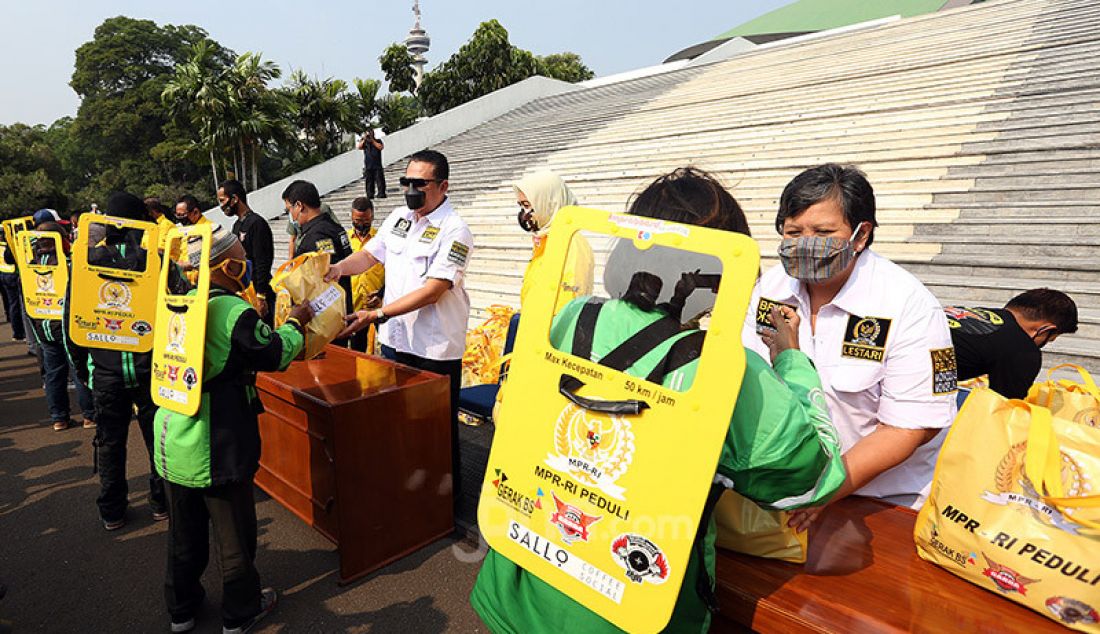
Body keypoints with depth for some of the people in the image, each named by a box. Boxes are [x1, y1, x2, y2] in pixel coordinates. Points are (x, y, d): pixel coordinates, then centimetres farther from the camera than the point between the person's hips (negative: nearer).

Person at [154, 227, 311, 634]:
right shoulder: (235, 311, -19)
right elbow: (276, 355, -10)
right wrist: (295, 323, 5)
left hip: (171, 444, 7)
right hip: (217, 448, -7)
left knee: (184, 531, 23)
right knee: (234, 531, 12)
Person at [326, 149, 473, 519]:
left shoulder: (454, 231, -15)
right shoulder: (398, 218, 7)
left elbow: (432, 292, -22)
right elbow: (370, 255, 18)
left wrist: (376, 315, -25)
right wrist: (339, 268, -3)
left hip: (436, 348, -7)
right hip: (395, 338, 7)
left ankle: (447, 495, 26)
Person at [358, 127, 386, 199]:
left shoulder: (378, 141, 12)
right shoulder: (364, 142, 14)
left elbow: (380, 147, -7)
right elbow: (359, 147, -2)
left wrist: (372, 140, -8)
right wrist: (364, 139, -9)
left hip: (377, 165, -1)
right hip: (368, 166, 1)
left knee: (380, 180, -5)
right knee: (369, 181, 0)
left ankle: (381, 194, -4)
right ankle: (370, 195, 3)